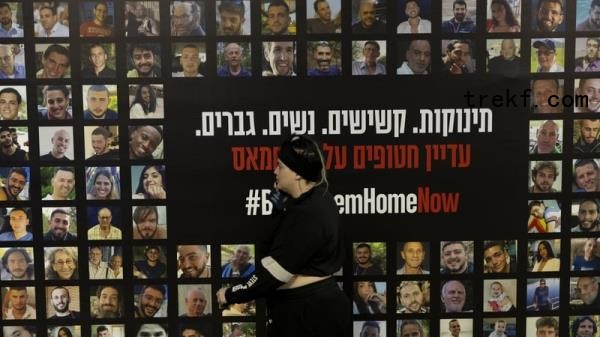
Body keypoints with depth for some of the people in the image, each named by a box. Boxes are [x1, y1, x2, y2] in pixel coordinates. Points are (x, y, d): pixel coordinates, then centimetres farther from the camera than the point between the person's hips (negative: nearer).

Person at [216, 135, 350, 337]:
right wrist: (282, 199, 9)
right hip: (314, 306, 10)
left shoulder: (308, 214, -23)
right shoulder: (317, 199, 8)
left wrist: (232, 295, -12)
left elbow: (276, 269, -22)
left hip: (309, 312, -10)